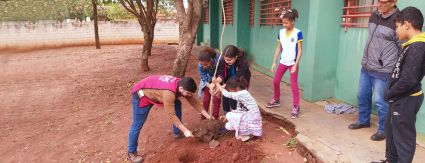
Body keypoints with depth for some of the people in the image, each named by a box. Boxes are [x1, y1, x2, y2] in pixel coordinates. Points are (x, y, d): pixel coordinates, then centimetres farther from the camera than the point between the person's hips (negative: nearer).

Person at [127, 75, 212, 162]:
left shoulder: (183, 85, -14)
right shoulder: (169, 92, -39)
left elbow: (195, 102, -4)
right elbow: (171, 115, -32)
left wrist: (208, 116, -5)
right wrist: (185, 130, -28)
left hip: (154, 91, 8)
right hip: (142, 94, -8)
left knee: (177, 104, 7)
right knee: (137, 125, -3)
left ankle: (177, 132, 21)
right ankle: (131, 153, 13)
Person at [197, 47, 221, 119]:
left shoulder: (218, 61, -39)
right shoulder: (200, 65, -31)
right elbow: (204, 79, -23)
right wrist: (209, 86, -43)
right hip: (208, 82, 2)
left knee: (216, 99, -1)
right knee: (206, 99, 7)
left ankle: (215, 118, 16)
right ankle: (203, 116, 27)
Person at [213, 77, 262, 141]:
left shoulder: (243, 94, -21)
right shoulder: (240, 95, 8)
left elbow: (227, 94, -27)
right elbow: (238, 110, 12)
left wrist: (217, 84, -18)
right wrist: (226, 117, 5)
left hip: (252, 121, -10)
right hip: (248, 118, 10)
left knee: (229, 115, -9)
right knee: (228, 126, 10)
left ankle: (244, 135, 1)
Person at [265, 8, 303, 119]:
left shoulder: (298, 33, -13)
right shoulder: (281, 32, 1)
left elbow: (300, 50, -12)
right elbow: (278, 48, 7)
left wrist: (296, 65, -17)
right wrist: (274, 62, 5)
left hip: (293, 63, -5)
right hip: (283, 61, 6)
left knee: (294, 85, -4)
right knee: (275, 81, 11)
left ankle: (296, 107, 5)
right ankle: (276, 100, 33)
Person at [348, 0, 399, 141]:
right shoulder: (374, 15, 7)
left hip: (382, 71, -7)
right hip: (365, 67, 7)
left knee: (380, 101, 0)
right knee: (362, 95, 18)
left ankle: (384, 130, 19)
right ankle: (363, 121, 38)